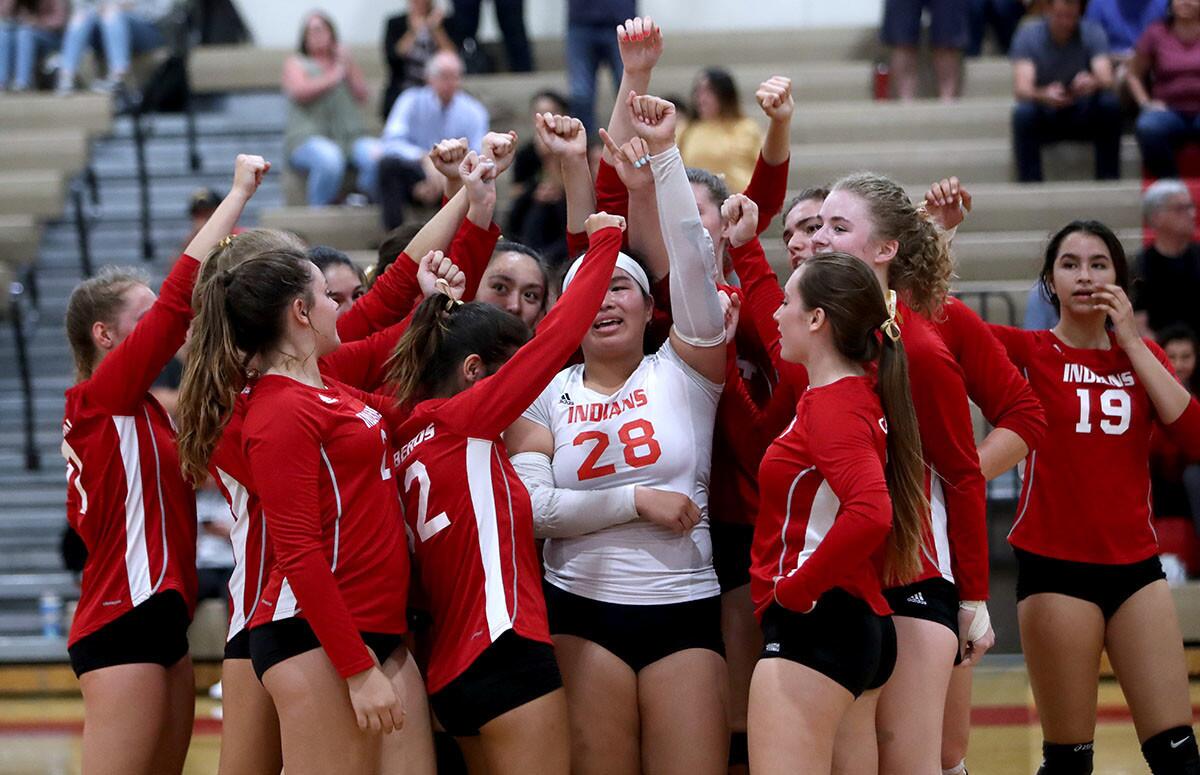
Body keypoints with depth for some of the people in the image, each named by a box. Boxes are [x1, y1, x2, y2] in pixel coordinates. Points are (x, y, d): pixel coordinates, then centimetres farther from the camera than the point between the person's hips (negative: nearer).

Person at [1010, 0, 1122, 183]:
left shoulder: (1092, 32, -7)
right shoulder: (1028, 35, -11)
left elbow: (1106, 80, -21)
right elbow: (1021, 89, -24)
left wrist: (1093, 82, -47)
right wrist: (1044, 95, -48)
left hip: (1082, 116, 1)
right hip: (1045, 117, -1)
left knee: (1110, 104, -28)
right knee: (1023, 113, -33)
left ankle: (1109, 180, -23)